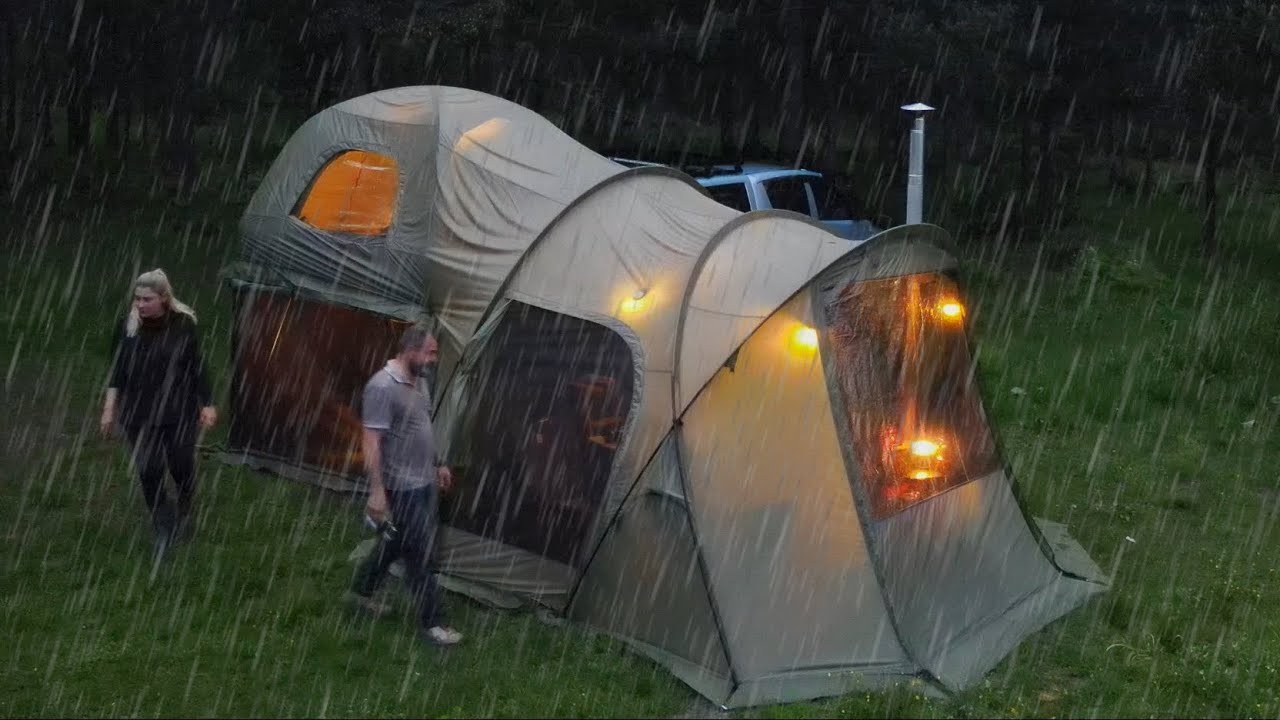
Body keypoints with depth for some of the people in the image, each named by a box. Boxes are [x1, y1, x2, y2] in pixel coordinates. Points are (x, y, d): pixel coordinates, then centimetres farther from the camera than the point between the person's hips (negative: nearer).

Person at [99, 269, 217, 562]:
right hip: (139, 414, 2)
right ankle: (163, 531, 17)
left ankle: (184, 514, 36)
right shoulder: (128, 326, -4)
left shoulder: (183, 324, -9)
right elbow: (117, 369, 2)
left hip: (179, 412, -1)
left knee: (182, 468, 5)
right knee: (149, 473, 1)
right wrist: (110, 408, -1)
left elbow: (197, 367, -3)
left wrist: (207, 405, -1)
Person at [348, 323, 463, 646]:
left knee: (397, 543, 21)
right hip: (403, 488, -9)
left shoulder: (419, 381, 8)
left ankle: (361, 590, 39)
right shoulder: (382, 387, -21)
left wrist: (437, 465, 25)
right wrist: (376, 490, -26)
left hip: (424, 483, 9)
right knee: (422, 555, -3)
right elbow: (371, 442, -23)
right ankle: (431, 623, 6)